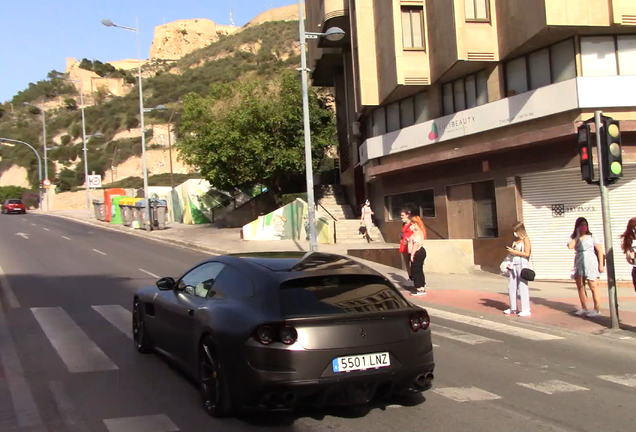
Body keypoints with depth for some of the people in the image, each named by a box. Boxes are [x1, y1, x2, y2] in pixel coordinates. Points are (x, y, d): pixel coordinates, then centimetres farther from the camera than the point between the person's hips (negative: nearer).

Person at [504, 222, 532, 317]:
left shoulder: (525, 240, -5)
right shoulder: (515, 240, 16)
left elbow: (527, 254, -15)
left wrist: (514, 252, -14)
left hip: (522, 264, -8)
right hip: (513, 265, 8)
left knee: (523, 287, -7)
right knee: (511, 287, 10)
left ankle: (526, 310, -4)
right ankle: (513, 308, 21)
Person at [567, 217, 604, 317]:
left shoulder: (591, 236, -1)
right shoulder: (573, 237, 8)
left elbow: (600, 250, -3)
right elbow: (570, 246, -13)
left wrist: (601, 265, -9)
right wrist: (578, 235, -7)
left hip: (591, 264, -5)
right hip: (579, 264, 5)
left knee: (593, 286, -4)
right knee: (580, 286, 9)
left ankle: (597, 309, 3)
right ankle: (584, 308, 20)